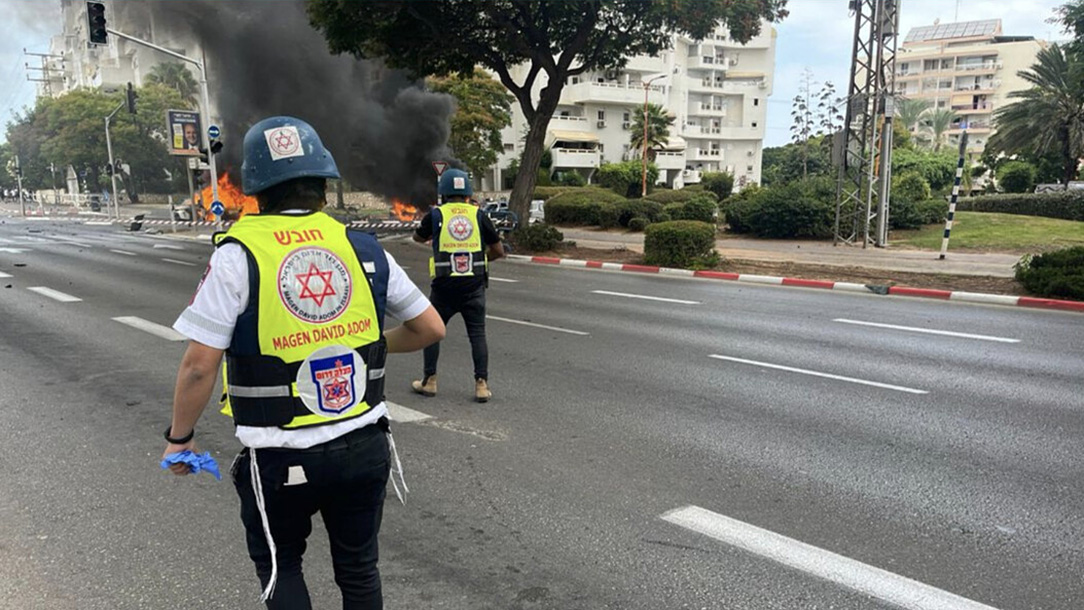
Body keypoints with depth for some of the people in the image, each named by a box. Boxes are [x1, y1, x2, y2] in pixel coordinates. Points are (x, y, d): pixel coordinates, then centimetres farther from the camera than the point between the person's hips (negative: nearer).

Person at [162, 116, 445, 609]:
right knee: (358, 568, 22)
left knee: (279, 566, 22)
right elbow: (431, 328, 5)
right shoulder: (363, 249, -1)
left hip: (282, 461, -3)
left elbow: (199, 366, -14)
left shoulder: (238, 257, -11)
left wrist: (178, 439, 2)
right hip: (365, 448, 3)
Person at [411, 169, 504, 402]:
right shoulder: (478, 216, 2)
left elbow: (418, 237, 20)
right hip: (474, 286, 1)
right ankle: (482, 384, 4)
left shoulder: (436, 215, 0)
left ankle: (429, 381, 21)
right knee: (477, 334, 7)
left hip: (444, 286, -1)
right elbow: (498, 251, 5)